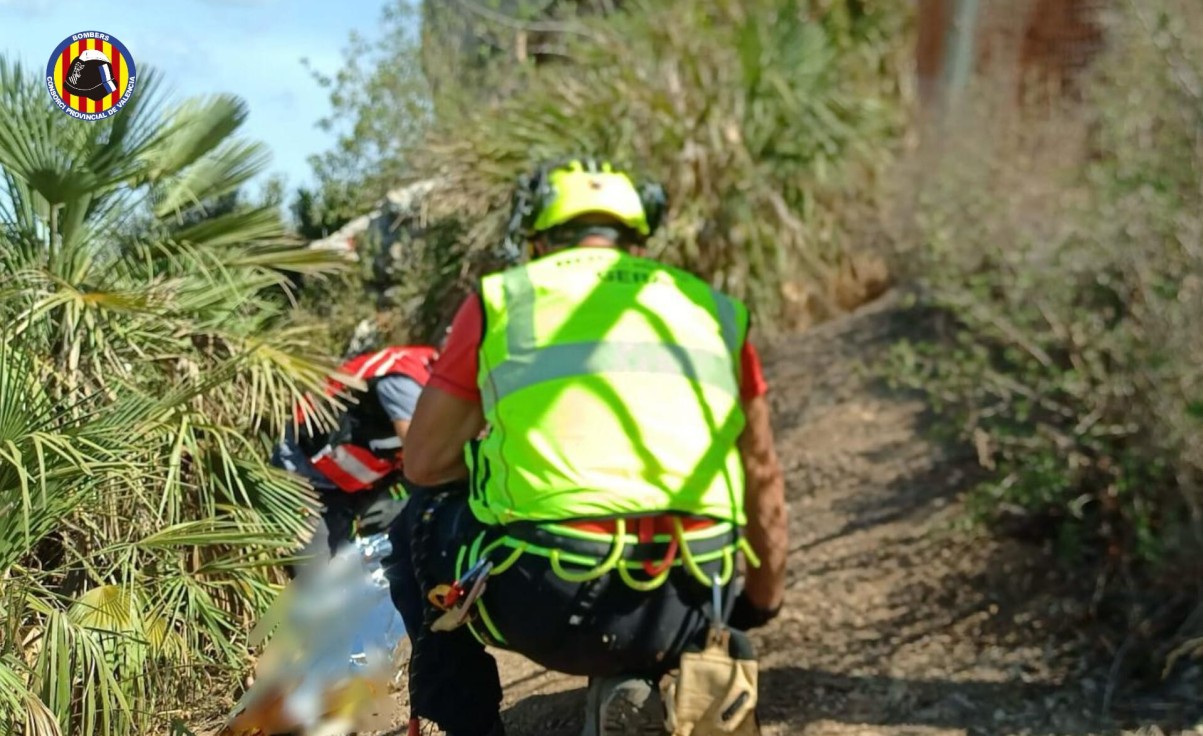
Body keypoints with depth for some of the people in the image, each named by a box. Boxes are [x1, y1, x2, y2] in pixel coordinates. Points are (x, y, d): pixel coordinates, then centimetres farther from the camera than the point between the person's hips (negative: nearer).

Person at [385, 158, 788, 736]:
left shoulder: (500, 298, 11)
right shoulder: (711, 308, 17)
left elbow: (423, 464, 14)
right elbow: (763, 478, 21)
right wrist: (763, 604, 35)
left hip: (547, 603, -2)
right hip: (686, 615, 3)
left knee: (420, 528, 28)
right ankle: (635, 685, 12)